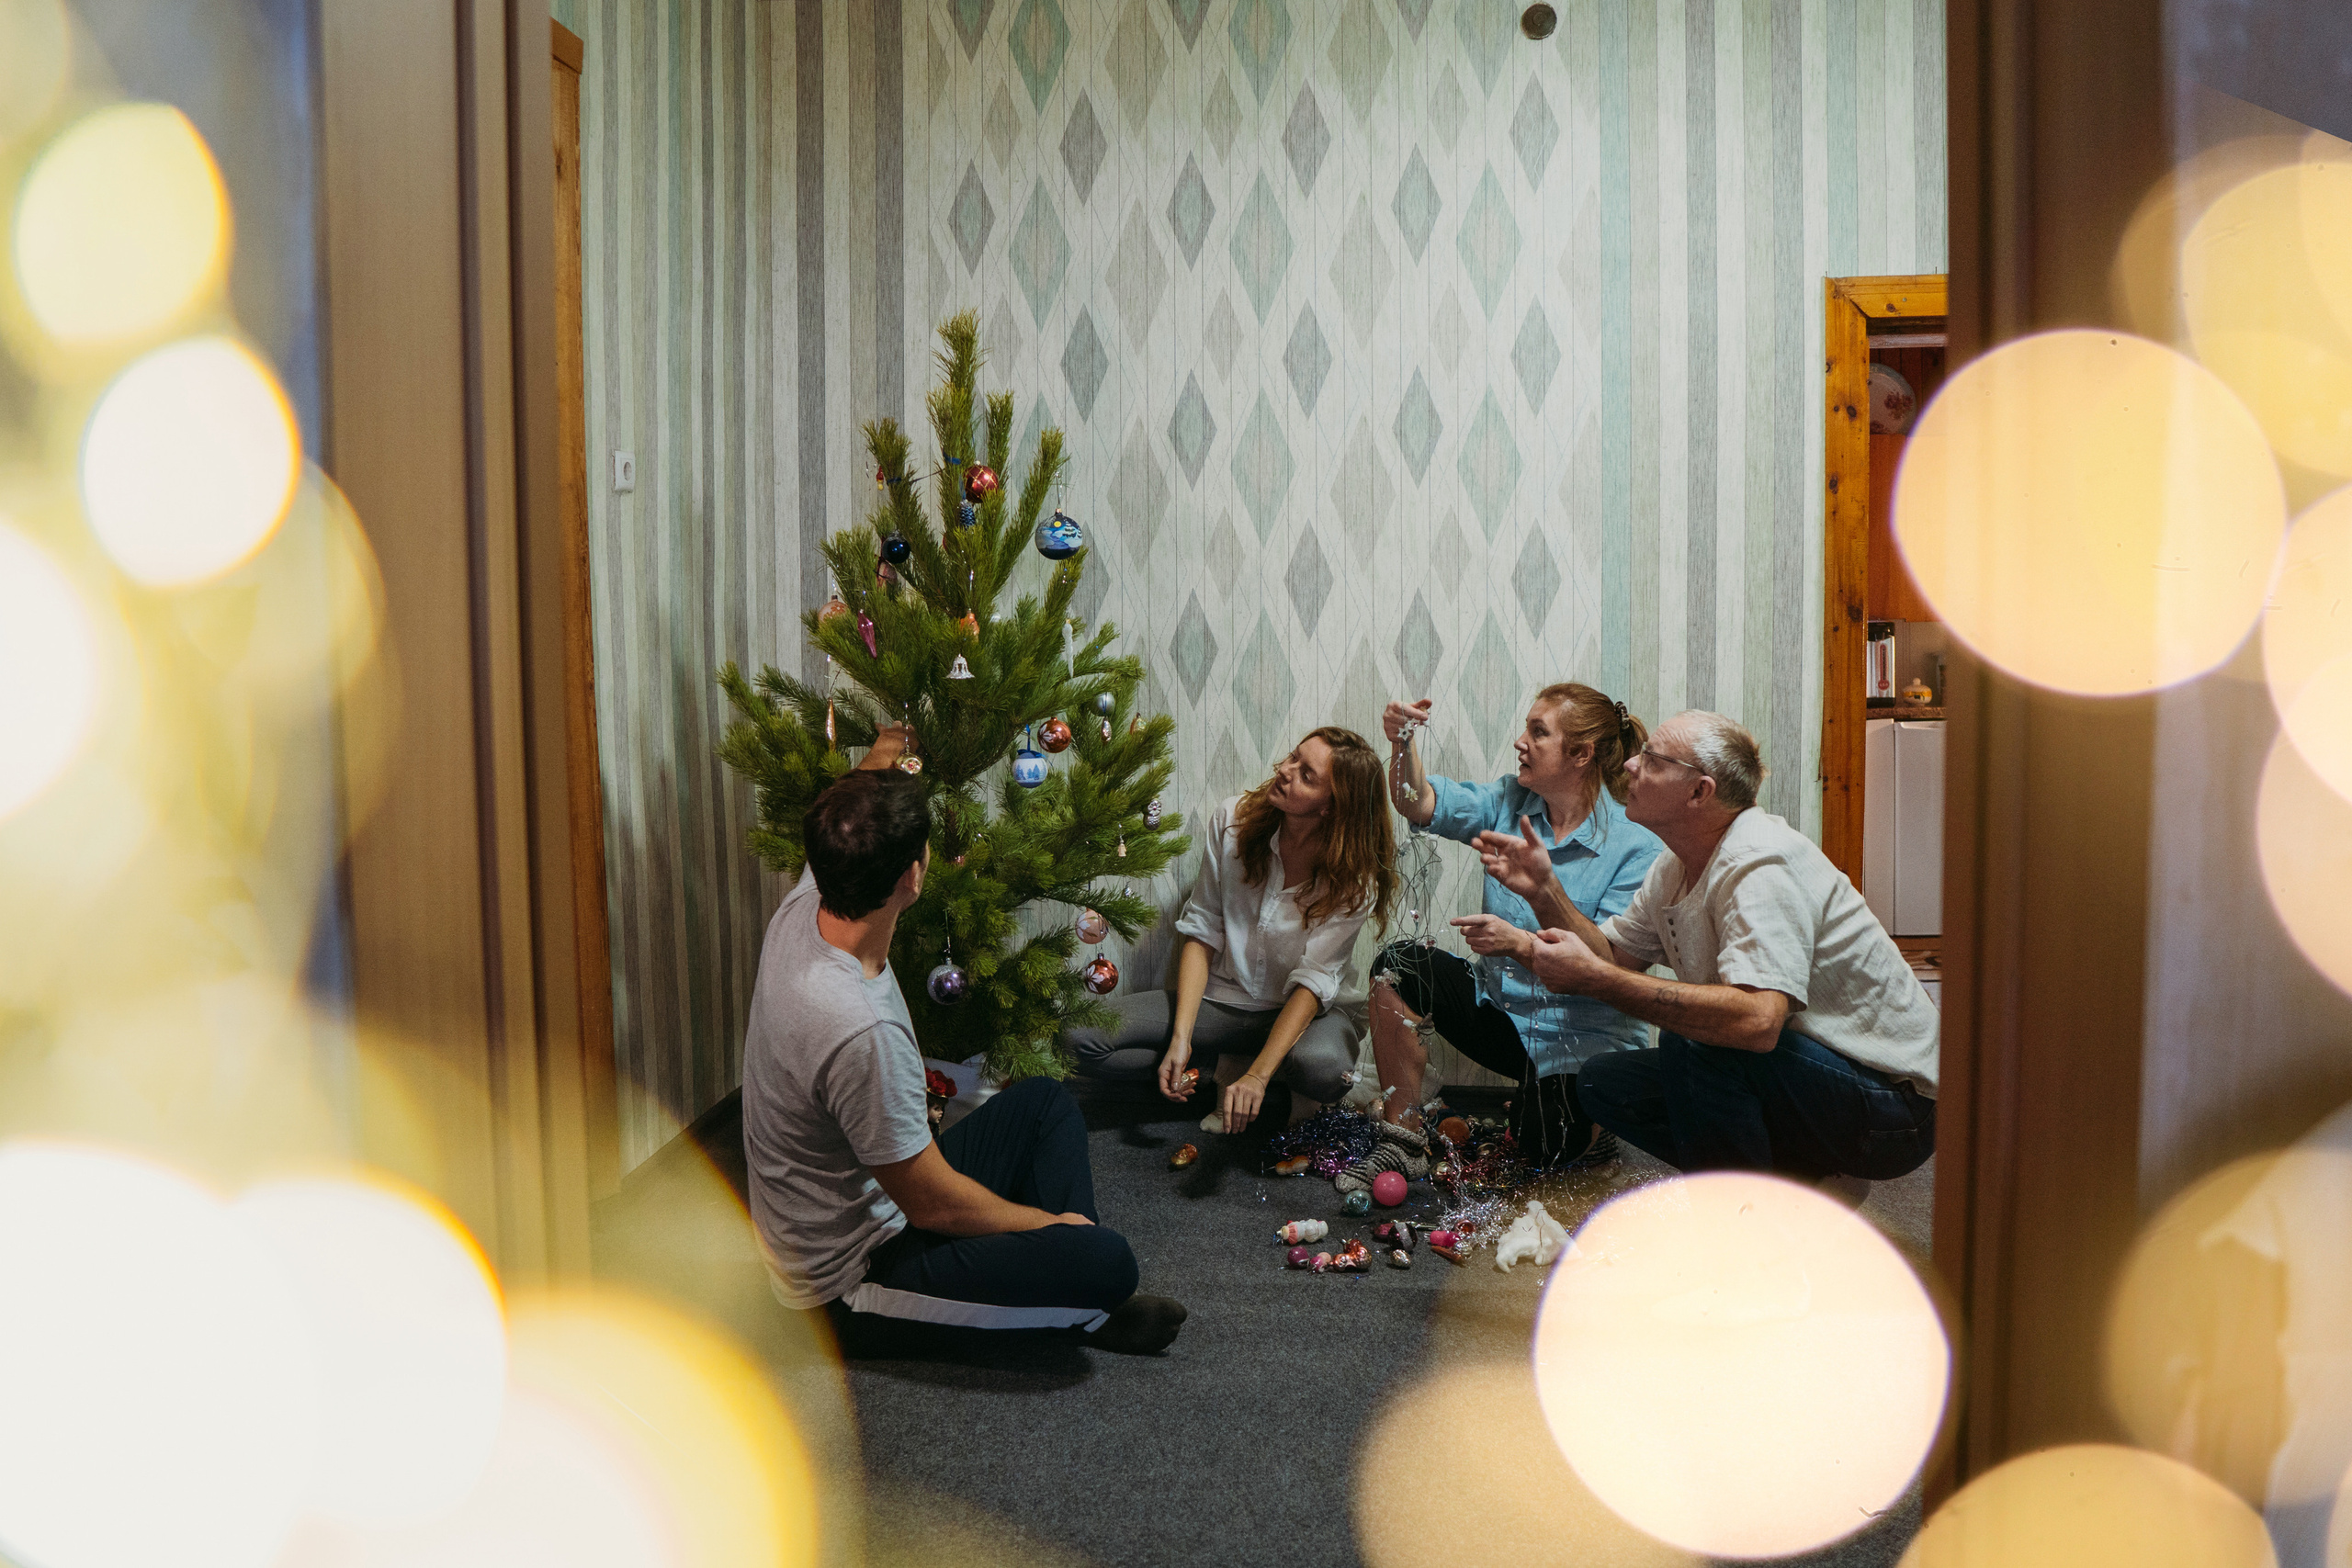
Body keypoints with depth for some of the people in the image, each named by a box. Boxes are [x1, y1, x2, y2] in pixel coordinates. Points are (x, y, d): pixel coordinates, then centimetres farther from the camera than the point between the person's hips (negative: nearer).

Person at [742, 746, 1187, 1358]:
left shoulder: (801, 911, -11)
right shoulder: (862, 1032, -37)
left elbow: (843, 830, 16)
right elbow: (934, 1204, -25)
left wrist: (888, 744, 31)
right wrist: (1054, 1221, -9)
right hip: (850, 1285, -9)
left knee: (1042, 1100, 18)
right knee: (1105, 1258, -23)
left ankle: (1075, 1299, 15)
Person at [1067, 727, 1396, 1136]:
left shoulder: (1355, 876, -16)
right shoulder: (1234, 819, -10)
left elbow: (1315, 980, -21)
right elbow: (1201, 930, -6)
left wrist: (1258, 1075, -32)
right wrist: (1180, 1037, -16)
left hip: (1297, 1011, -3)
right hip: (1218, 1001, 3)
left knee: (1324, 1069, -40)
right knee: (1082, 1040, -18)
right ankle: (1229, 1068, 1)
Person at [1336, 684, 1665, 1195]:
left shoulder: (1636, 846, -17)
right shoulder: (1510, 802, -1)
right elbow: (1420, 805, -13)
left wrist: (1521, 943, -38)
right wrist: (1405, 743, -32)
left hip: (1584, 1034, -4)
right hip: (1502, 1009, 5)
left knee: (1537, 1142, -19)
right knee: (1401, 964, -17)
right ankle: (1403, 1141, -8)